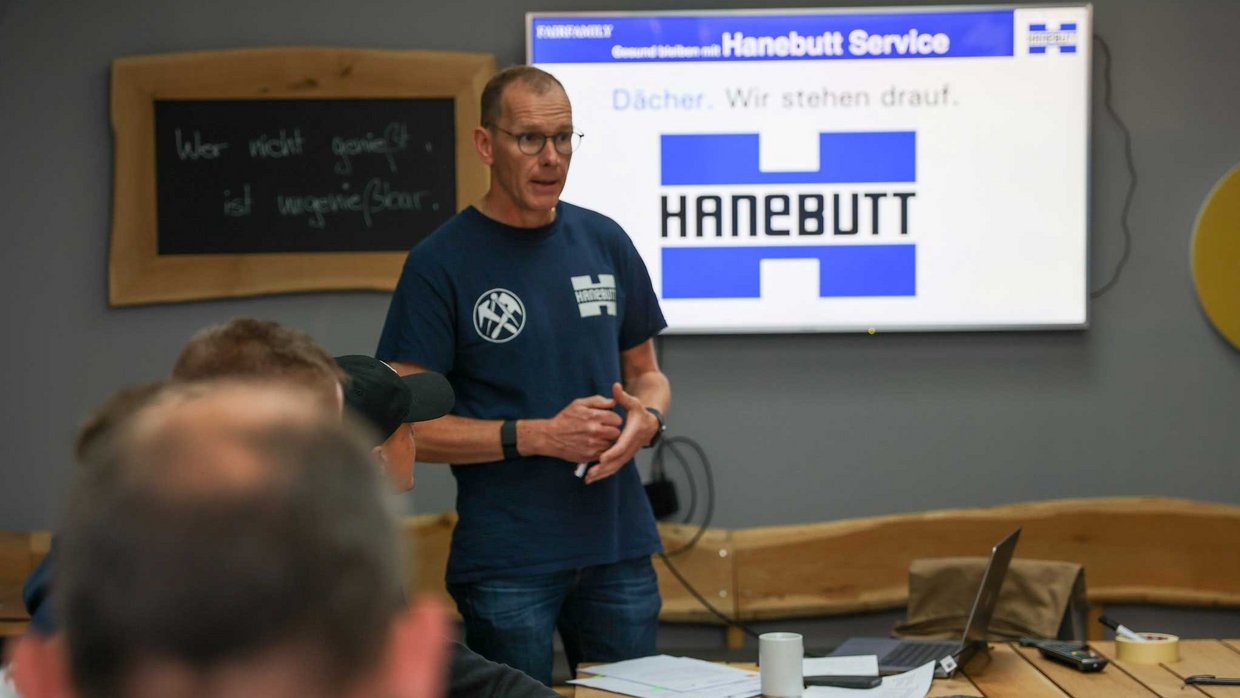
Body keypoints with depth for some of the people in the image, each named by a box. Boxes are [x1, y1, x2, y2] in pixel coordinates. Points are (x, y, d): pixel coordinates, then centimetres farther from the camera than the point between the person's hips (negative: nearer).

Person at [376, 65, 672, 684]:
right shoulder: (440, 263, -6)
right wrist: (538, 435, -17)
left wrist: (646, 419, -6)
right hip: (506, 560, -4)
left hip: (617, 546, 4)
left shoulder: (606, 243, 8)